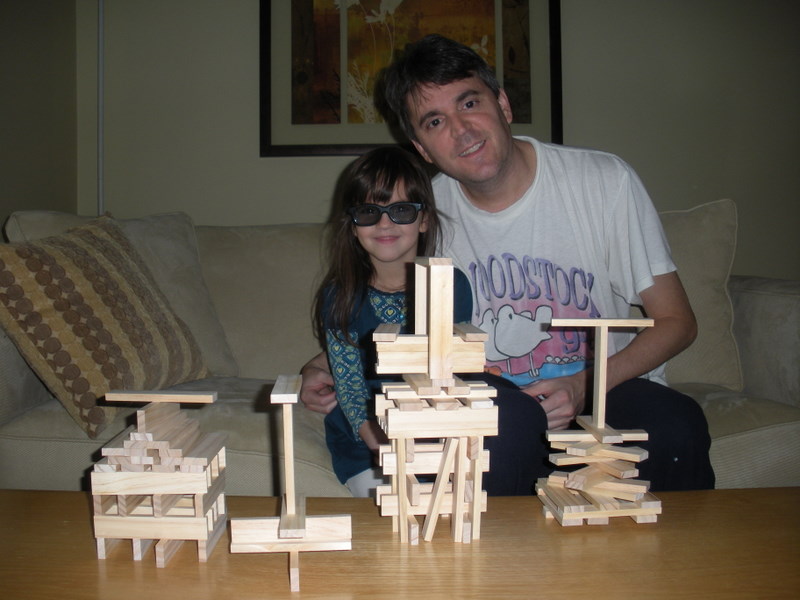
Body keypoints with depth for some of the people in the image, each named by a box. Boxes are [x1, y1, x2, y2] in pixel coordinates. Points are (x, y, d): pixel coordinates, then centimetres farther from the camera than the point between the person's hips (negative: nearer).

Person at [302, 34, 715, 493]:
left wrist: (587, 384, -19)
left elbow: (676, 322, -3)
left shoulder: (605, 181, -8)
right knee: (510, 419, -35)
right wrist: (325, 367, -7)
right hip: (495, 395, 0)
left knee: (677, 425, -33)